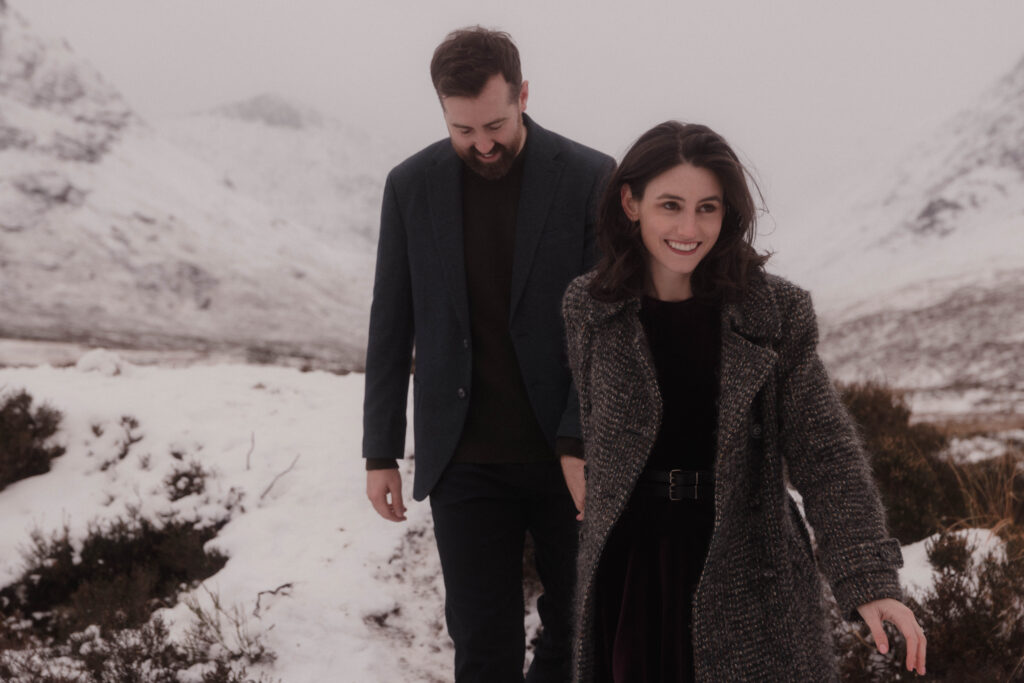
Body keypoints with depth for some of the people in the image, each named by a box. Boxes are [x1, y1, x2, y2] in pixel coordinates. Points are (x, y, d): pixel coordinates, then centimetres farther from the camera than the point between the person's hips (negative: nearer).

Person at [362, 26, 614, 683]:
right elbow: (391, 328, 5)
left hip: (571, 456, 0)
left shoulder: (591, 179, -8)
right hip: (467, 462, 1)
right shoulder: (412, 185, -1)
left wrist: (582, 446, -18)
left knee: (577, 628, 15)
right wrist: (381, 453, 5)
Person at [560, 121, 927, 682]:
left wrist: (869, 582, -19)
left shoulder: (777, 314, -7)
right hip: (628, 568, 2)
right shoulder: (589, 308, -1)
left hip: (747, 575, -1)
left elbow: (824, 453, -11)